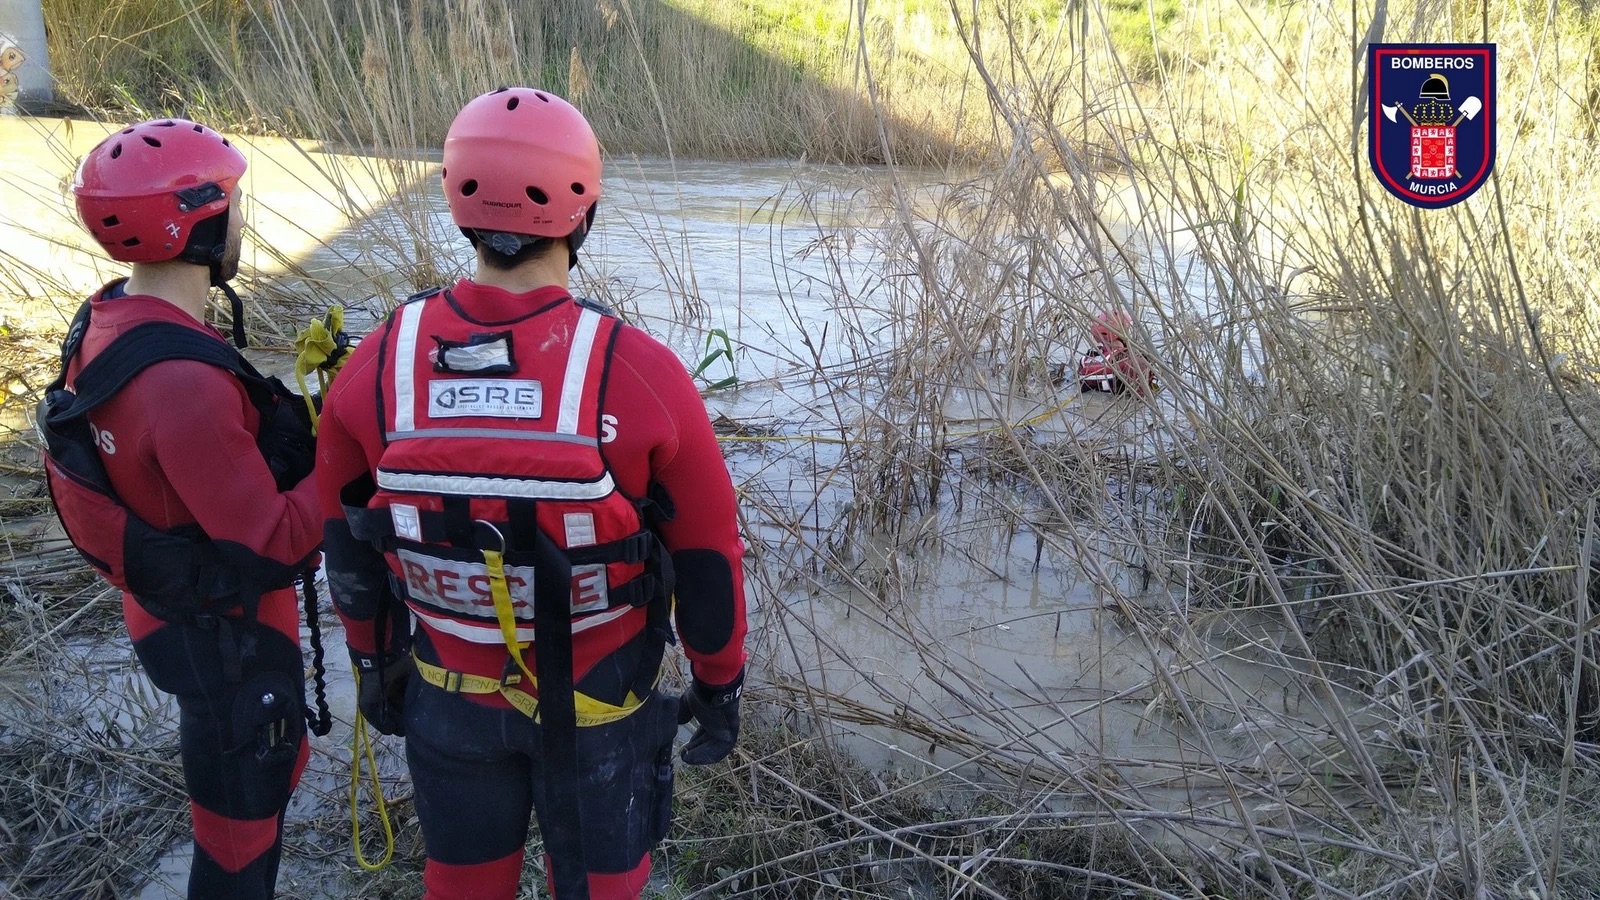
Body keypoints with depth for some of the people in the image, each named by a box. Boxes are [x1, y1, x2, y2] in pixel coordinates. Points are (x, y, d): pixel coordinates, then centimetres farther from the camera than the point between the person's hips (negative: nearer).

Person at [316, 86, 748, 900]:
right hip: (599, 699, -2)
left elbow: (349, 549, 0)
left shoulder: (376, 365, -14)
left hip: (448, 694, 3)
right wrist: (719, 683, 3)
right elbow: (707, 559, -14)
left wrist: (374, 664, 16)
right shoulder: (641, 374, -24)